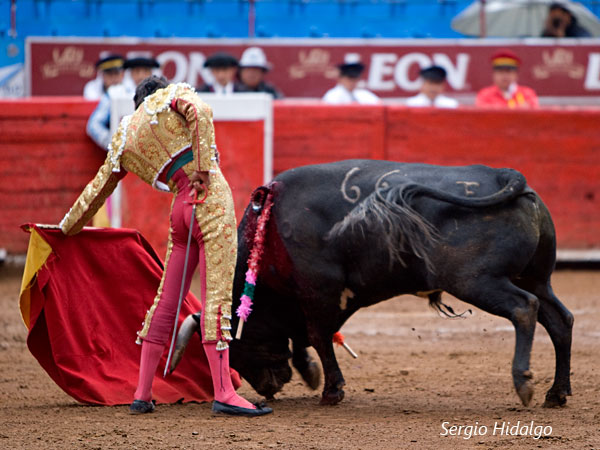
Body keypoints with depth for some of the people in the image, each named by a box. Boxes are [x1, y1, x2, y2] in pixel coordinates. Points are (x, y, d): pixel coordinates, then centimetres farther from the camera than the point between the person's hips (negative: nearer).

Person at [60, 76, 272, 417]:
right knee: (217, 295, -9)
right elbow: (200, 110, -15)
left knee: (166, 301, 13)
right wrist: (205, 165, -16)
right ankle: (224, 394, -15)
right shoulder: (172, 96, 8)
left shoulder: (124, 139, 20)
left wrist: (68, 227, 42)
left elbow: (99, 187, 28)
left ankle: (142, 394, 16)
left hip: (181, 209, 5)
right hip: (212, 197, -5)